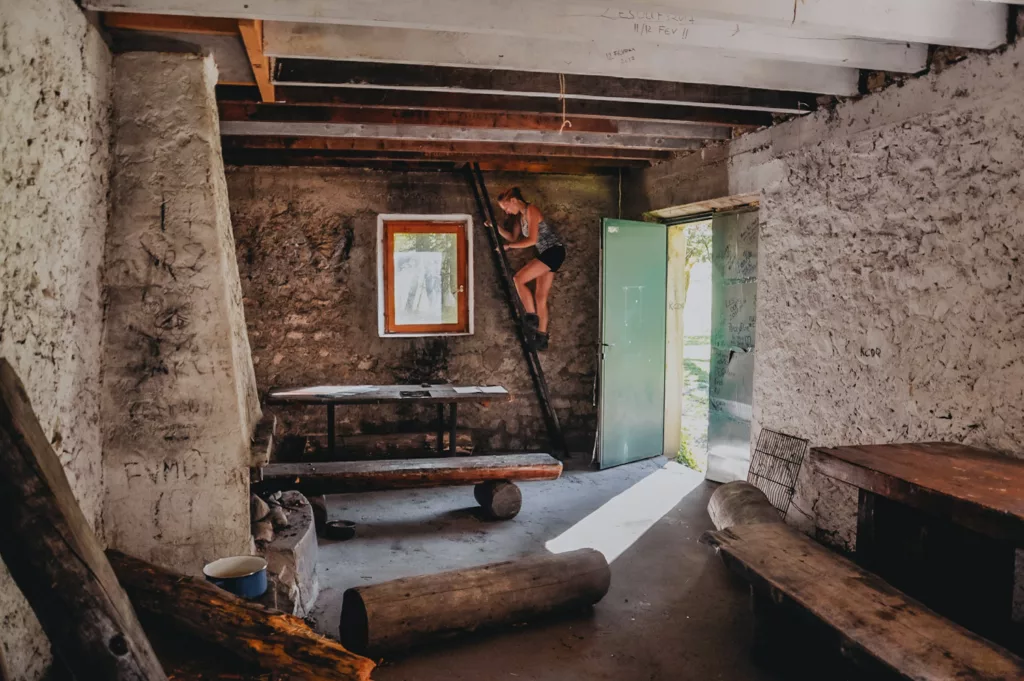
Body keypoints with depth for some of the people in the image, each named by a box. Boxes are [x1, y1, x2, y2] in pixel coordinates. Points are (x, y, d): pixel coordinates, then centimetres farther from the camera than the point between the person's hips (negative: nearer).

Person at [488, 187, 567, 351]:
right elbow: (513, 237, 15)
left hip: (554, 251, -10)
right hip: (546, 254, 10)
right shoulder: (519, 216, 14)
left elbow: (531, 240, -19)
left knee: (519, 279, -15)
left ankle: (532, 318, -7)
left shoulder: (531, 210, -13)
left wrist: (508, 246, -12)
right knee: (540, 297, 6)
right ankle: (541, 338, 9)